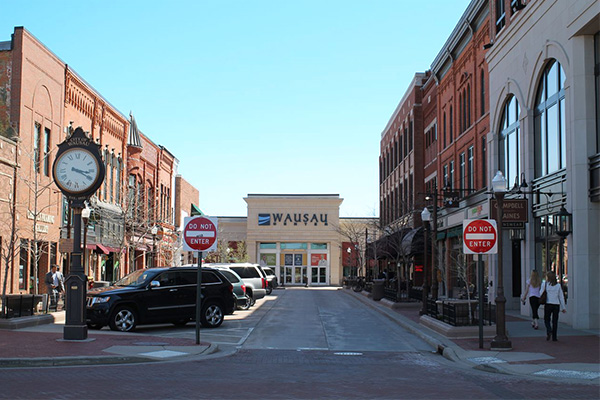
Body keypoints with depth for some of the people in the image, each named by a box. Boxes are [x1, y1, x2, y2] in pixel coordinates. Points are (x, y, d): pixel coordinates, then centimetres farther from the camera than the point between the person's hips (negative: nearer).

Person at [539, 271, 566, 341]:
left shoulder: (545, 284, -4)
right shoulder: (558, 286, 4)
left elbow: (541, 294, 0)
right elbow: (561, 297, 6)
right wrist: (563, 307, 10)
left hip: (548, 304, -2)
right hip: (556, 304, 2)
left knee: (546, 320, 12)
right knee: (555, 321, 8)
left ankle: (549, 331, -15)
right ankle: (554, 337, 8)